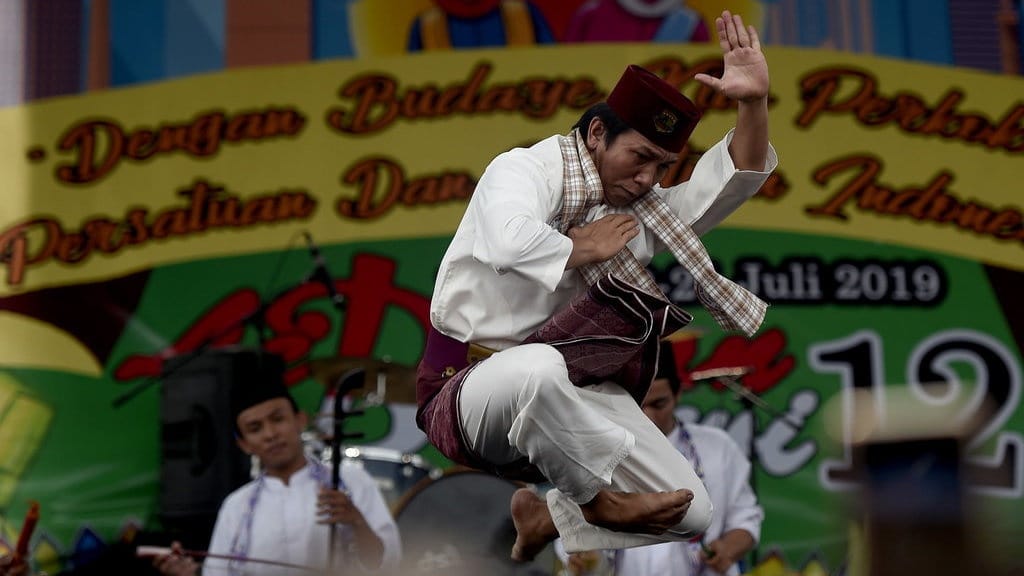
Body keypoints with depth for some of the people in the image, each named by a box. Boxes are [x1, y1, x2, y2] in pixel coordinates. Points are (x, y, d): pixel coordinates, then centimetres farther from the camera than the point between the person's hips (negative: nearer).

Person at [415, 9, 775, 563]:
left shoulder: (641, 211, 15)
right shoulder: (523, 169, -6)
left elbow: (733, 179, 8)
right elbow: (511, 241, -30)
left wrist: (753, 102, -8)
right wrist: (583, 249, -12)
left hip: (572, 397, 6)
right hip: (471, 387, -6)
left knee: (691, 510, -9)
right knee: (538, 369, -44)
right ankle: (598, 499, -17)